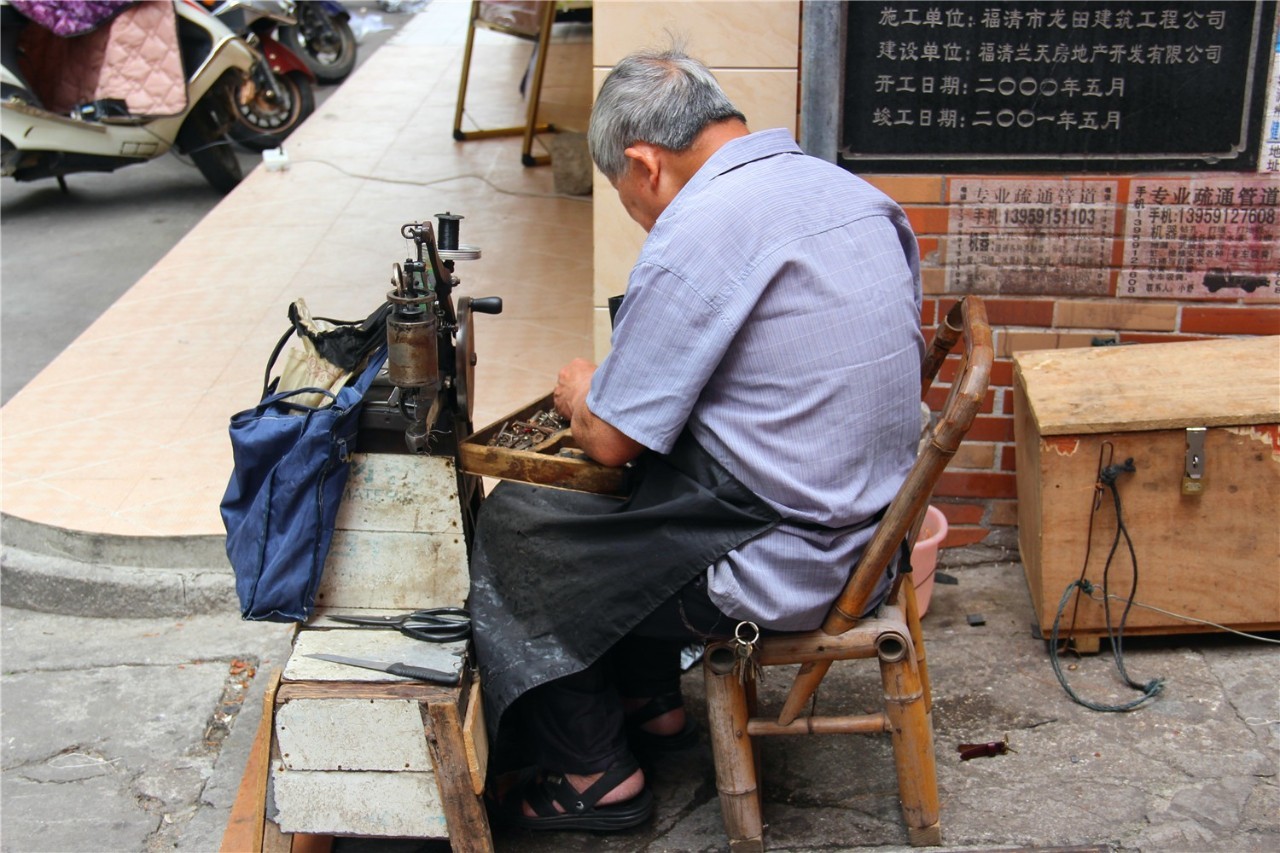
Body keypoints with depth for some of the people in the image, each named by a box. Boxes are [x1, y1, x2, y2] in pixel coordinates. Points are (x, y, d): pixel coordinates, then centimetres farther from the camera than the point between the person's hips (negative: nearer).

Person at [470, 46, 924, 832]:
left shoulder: (696, 235, -22)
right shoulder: (856, 193, 5)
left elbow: (611, 440, -15)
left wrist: (581, 394, 8)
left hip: (788, 568, -9)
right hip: (874, 531, 9)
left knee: (511, 526, 7)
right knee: (640, 489, 26)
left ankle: (596, 776, 19)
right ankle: (653, 706, 35)